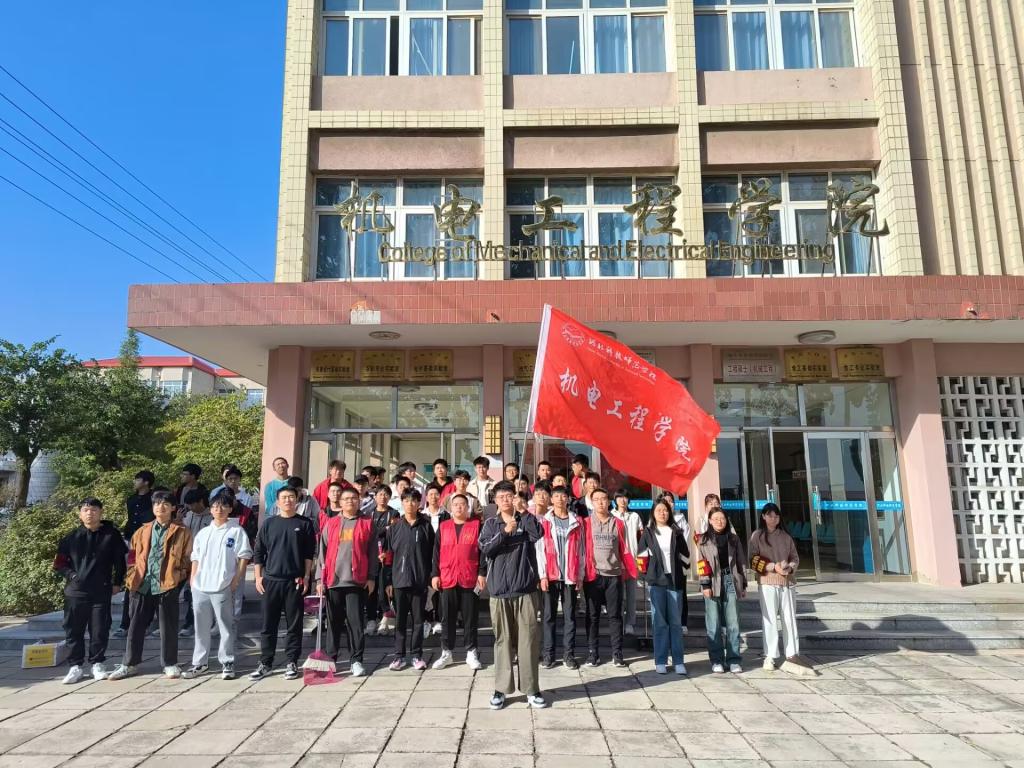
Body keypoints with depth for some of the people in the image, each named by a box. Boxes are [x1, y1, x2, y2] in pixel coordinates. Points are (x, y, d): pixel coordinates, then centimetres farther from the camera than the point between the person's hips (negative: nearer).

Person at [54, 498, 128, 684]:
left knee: (100, 630, 4)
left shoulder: (111, 535, -1)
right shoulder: (72, 537, 3)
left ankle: (97, 664, 19)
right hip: (75, 591, 1)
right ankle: (75, 666, 17)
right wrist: (71, 575, -3)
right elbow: (59, 563, 11)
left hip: (102, 591, -1)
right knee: (74, 630, 5)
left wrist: (117, 583, 6)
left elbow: (120, 560, 6)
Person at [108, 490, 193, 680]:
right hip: (142, 585, 4)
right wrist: (132, 576, 8)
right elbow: (133, 555, 18)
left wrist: (180, 576, -6)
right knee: (136, 625, 11)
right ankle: (129, 664, 24)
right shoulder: (143, 531, 12)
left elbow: (187, 558, 2)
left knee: (168, 626, 4)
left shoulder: (181, 532, 0)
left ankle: (170, 664, 16)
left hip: (167, 585, -3)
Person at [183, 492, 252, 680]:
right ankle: (199, 663, 24)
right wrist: (193, 579, 8)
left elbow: (244, 557, -4)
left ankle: (227, 663, 10)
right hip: (200, 587, 5)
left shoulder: (236, 531, -2)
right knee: (201, 627, 13)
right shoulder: (203, 533, 14)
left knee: (226, 626, 1)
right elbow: (196, 558, 18)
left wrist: (236, 579, -10)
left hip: (223, 587, -5)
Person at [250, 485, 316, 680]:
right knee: (268, 624, 7)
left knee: (294, 625, 4)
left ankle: (292, 663, 14)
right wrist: (258, 577, 3)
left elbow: (309, 554, 1)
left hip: (295, 581, -2)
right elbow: (258, 552, 9)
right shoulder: (268, 523, 7)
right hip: (271, 580, 2)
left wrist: (306, 577, -4)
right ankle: (265, 663, 17)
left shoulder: (305, 524, 2)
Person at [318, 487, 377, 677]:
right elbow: (323, 552, 9)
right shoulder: (331, 524, 9)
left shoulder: (367, 523, 5)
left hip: (357, 581, -2)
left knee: (355, 621, -1)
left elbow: (372, 552, 4)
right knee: (334, 621, 10)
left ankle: (356, 660, 7)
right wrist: (321, 579, 3)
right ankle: (330, 658, 21)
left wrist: (371, 577, -1)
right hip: (333, 581, 2)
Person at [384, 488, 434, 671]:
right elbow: (389, 555, 6)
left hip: (420, 580, -1)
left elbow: (432, 554, 3)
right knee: (400, 620, 7)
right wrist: (389, 580, 3)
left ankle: (417, 655, 17)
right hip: (399, 580, 1)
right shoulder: (395, 527, 5)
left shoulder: (426, 527, 2)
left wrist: (431, 577, -2)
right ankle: (399, 656, 17)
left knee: (418, 620, 7)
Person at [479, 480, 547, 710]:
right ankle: (501, 689, 16)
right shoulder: (491, 524, 7)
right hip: (499, 590, 1)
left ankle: (531, 689, 13)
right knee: (503, 640, 7)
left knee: (528, 639, 3)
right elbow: (484, 549, -7)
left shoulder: (525, 520, 5)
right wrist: (504, 532, -16)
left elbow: (539, 534, -14)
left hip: (526, 589, 0)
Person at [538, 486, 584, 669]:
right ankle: (548, 654, 12)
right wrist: (542, 574, -8)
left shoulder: (576, 522, 7)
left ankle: (569, 654, 12)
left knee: (569, 616, 5)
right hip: (550, 575, -1)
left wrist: (580, 576, 2)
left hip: (570, 576, 1)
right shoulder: (544, 521, 3)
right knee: (549, 615, 4)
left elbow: (580, 550, 7)